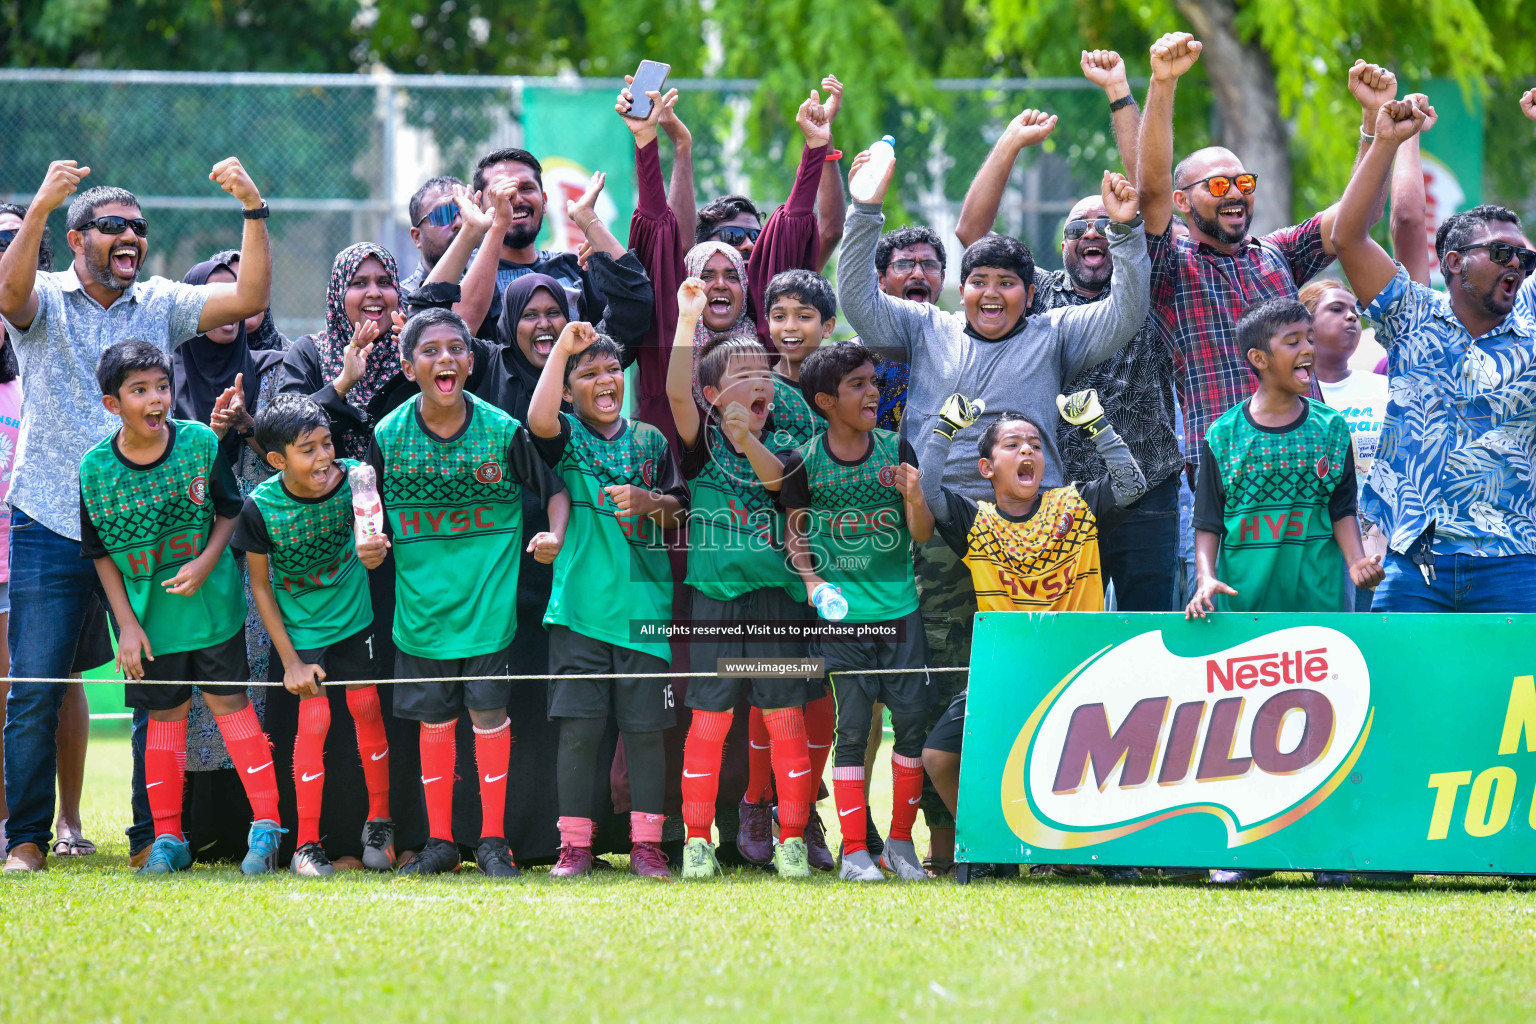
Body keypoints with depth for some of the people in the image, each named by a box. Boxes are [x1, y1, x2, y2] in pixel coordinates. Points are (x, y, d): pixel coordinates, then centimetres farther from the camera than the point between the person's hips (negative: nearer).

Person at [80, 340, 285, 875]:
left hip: (211, 600, -1)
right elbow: (102, 554, -1)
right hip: (149, 612, 1)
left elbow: (229, 511, 2)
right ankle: (168, 839, 16)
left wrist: (206, 562, -15)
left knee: (228, 700, -1)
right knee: (165, 713, 8)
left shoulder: (200, 443, -10)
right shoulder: (96, 470, -9)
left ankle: (266, 825, 4)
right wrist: (126, 625, -4)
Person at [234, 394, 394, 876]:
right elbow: (260, 586, -9)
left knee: (366, 706, 1)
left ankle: (379, 822, 20)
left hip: (355, 618, 2)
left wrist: (375, 554, -29)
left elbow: (374, 537, -2)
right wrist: (290, 661, -9)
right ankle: (306, 844, 0)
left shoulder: (354, 479, -19)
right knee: (313, 719, -8)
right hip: (301, 629, -2)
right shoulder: (261, 507, -21)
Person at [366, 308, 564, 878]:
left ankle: (493, 841, 9)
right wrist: (371, 548, -13)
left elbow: (553, 492, 3)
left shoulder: (504, 432, -7)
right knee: (434, 719, 7)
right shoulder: (388, 436, -3)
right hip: (422, 598, 2)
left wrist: (554, 535, -15)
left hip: (488, 597, -2)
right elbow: (374, 515, 7)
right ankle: (440, 841, 17)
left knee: (488, 711, -2)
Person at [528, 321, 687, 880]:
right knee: (578, 728, -3)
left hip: (643, 603, 2)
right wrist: (562, 348, -16)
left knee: (645, 728, 1)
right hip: (579, 604, -2)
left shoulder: (649, 440, 13)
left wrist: (651, 504, -9)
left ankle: (646, 843, 8)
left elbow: (680, 512, 13)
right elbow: (538, 420, -19)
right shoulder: (566, 437, 5)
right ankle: (575, 844, 4)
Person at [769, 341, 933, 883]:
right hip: (839, 613, -2)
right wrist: (810, 578, -8)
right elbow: (794, 532, 8)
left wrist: (915, 500, -18)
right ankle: (854, 851, 4)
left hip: (899, 608, 2)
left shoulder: (895, 450, 3)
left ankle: (900, 840, 13)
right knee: (852, 727, -2)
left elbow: (923, 534, 2)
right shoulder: (805, 462, -2)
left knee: (911, 720, -1)